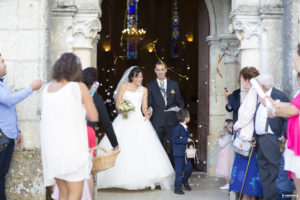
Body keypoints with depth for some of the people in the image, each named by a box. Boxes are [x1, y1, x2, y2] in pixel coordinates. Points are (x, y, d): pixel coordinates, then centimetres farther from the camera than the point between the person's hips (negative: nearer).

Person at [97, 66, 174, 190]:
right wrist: (122, 110, -17)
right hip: (124, 121, -1)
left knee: (143, 148, -13)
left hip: (139, 121, 1)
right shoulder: (124, 86, 9)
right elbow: (117, 104, 4)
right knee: (121, 148, -7)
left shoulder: (144, 90, 15)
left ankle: (147, 179, -14)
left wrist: (147, 113, -13)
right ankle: (121, 178, 4)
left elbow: (144, 107, 9)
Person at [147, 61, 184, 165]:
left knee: (173, 147, 1)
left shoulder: (174, 84, 10)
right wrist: (150, 109, -14)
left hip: (172, 121, 1)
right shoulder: (150, 86, 7)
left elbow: (179, 101, 11)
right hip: (157, 121, 0)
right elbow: (149, 103, 7)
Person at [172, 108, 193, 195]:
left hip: (186, 153, 8)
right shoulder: (177, 128, -14)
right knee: (179, 171, -2)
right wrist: (186, 140, -23)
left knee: (189, 167, 10)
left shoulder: (186, 128, 13)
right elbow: (175, 139, -22)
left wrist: (190, 144, 3)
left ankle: (185, 181, 36)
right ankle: (177, 188, 7)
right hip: (178, 153, -8)